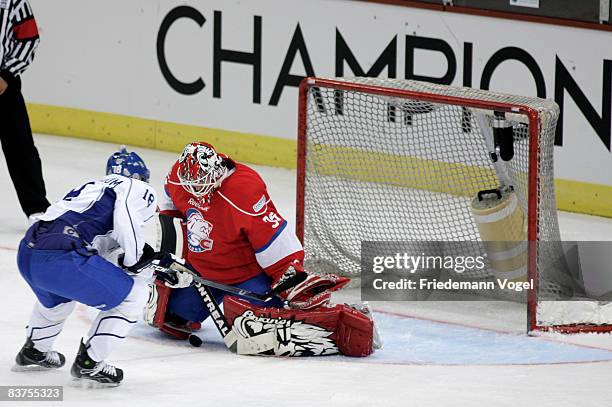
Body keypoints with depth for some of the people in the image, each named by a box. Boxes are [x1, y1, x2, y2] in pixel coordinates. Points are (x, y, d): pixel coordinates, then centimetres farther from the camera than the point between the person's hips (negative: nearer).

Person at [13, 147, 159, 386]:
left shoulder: (92, 188, 32)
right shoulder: (136, 188, 10)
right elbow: (127, 222, -11)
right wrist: (132, 261, 5)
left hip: (27, 255, 9)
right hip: (61, 259, -9)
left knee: (58, 294, 41)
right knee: (134, 294, 8)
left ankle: (33, 351, 54)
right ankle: (89, 363, 7)